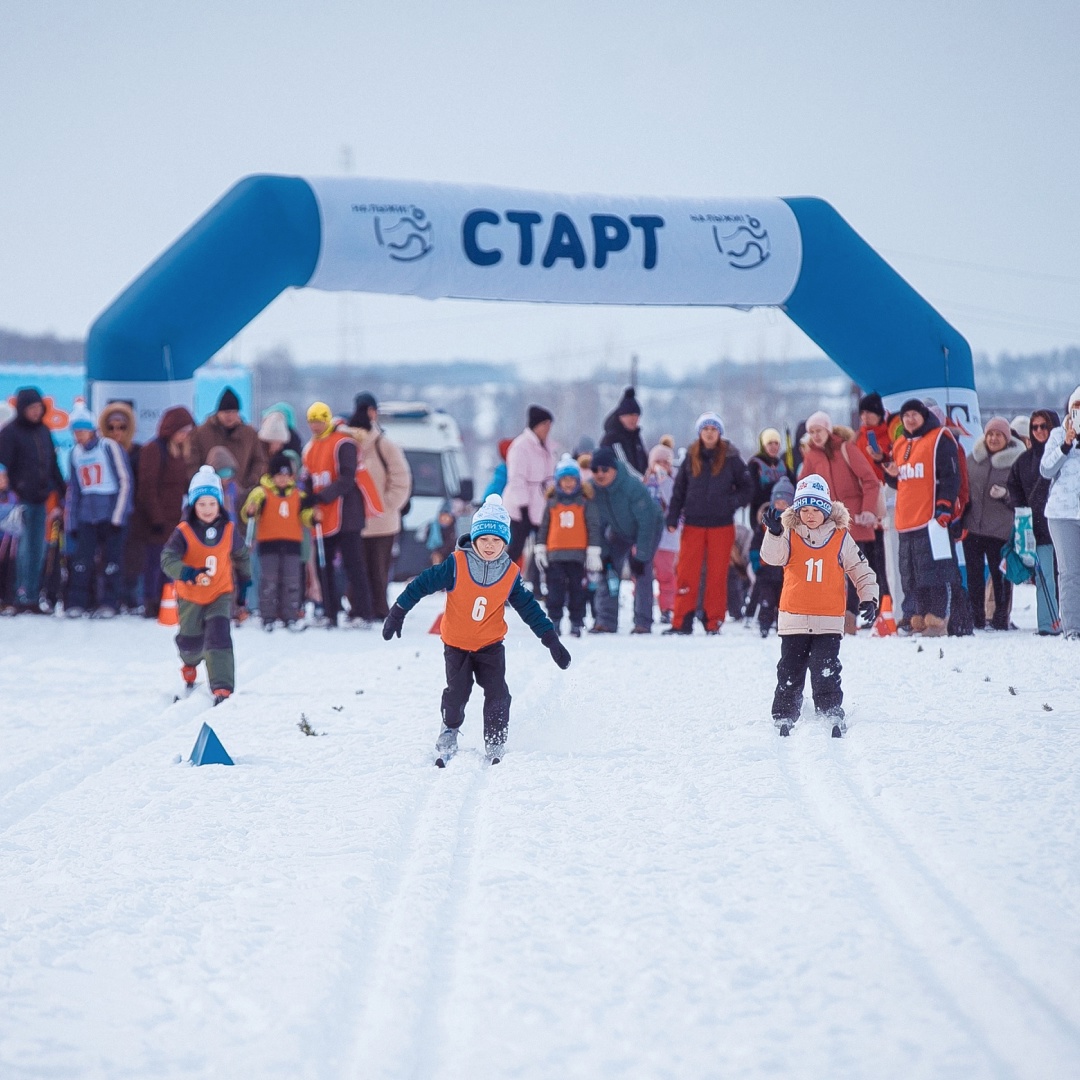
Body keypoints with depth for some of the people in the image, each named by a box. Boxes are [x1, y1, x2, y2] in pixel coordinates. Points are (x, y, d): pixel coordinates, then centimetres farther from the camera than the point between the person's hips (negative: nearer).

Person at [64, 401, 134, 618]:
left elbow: (125, 482, -6)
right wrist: (71, 523, 15)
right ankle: (77, 602, 2)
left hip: (111, 512, -4)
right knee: (81, 558, -4)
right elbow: (73, 490, 19)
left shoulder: (110, 448, -5)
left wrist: (118, 516, -9)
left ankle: (109, 602, 6)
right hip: (86, 516, 4)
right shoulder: (75, 454, 12)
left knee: (112, 559, -2)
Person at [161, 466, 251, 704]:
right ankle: (190, 666, 50)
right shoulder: (183, 532, -16)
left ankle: (222, 689, -24)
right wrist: (189, 573, -45)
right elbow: (168, 559, -28)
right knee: (190, 643, 13)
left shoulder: (229, 531, -7)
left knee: (219, 637, -20)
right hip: (190, 597, 0)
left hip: (221, 595, 0)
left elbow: (241, 556, 12)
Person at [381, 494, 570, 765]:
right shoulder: (456, 565, -15)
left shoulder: (510, 575, -7)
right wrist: (398, 613, -10)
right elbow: (423, 584, -10)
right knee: (456, 694, -8)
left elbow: (530, 608, 2)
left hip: (490, 645, 2)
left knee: (497, 696, -8)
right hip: (456, 644, -2)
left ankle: (495, 746, 4)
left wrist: (552, 640, 1)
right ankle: (449, 733, 17)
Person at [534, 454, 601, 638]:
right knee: (555, 590, 2)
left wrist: (593, 552, -1)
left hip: (578, 554, -1)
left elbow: (593, 527, 3)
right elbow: (544, 527, 13)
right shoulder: (552, 503, 8)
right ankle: (554, 621, 7)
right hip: (555, 555, 1)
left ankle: (576, 623, 9)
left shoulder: (585, 503, 3)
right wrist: (540, 549, 8)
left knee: (577, 590, 3)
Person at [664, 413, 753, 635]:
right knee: (687, 574, -2)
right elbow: (679, 490, 9)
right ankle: (682, 621, 1)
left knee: (717, 575, 3)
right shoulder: (691, 457, 6)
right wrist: (672, 519, 1)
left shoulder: (731, 459, 1)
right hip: (693, 524, 1)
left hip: (722, 525, -1)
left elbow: (747, 489, 5)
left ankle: (714, 622, 9)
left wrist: (731, 502, -12)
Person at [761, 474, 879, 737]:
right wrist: (774, 534, -34)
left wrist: (868, 599, -3)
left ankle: (832, 714, -8)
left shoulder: (841, 539, 1)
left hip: (829, 621, -1)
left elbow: (862, 571, 8)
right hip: (793, 620, 2)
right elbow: (772, 557, -17)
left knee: (825, 671, -11)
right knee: (789, 672, 7)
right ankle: (784, 717, 17)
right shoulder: (790, 536, 2)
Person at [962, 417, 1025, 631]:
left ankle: (1001, 617, 8)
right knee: (974, 573, 6)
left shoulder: (1016, 460, -2)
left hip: (1000, 530, -4)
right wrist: (959, 520, 12)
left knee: (999, 573, -1)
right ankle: (976, 617, 13)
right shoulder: (973, 458, 9)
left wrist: (1005, 494, -18)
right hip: (972, 526, 4)